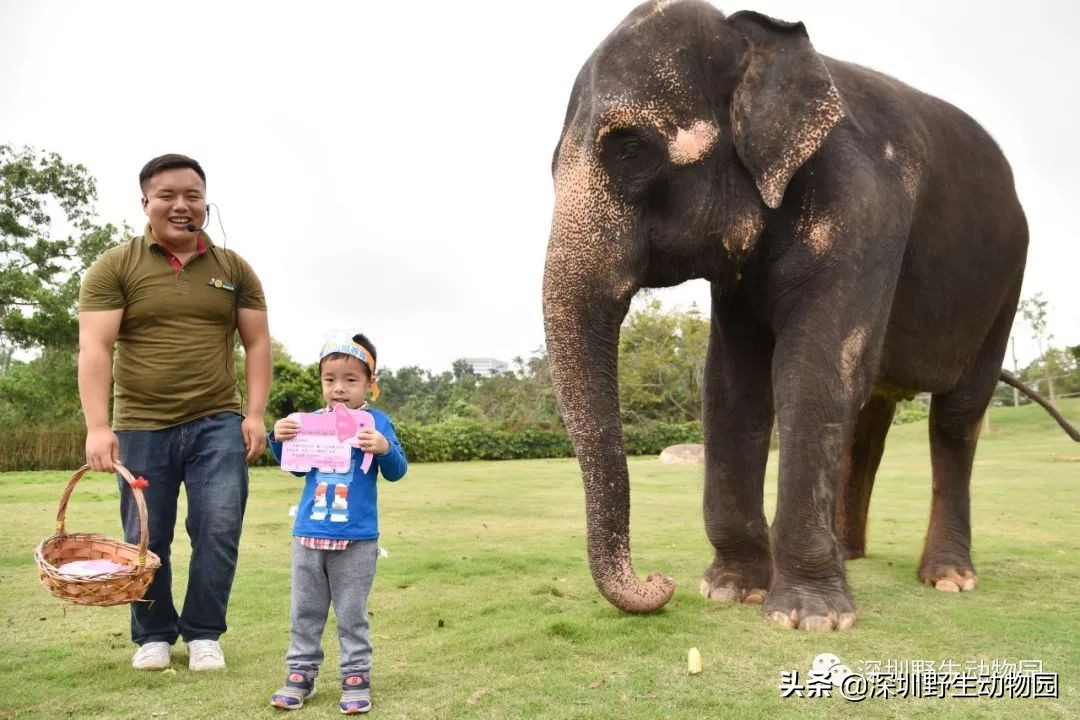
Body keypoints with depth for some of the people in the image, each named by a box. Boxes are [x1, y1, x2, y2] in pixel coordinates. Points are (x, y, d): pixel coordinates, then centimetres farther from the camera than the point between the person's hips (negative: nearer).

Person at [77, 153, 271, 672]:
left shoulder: (233, 268, 7)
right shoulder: (114, 267, -1)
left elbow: (257, 342, 6)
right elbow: (94, 348, -9)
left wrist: (255, 414, -4)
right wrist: (98, 428, -19)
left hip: (218, 423, 1)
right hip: (141, 426, -1)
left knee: (219, 528, -3)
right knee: (145, 540, 9)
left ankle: (203, 634, 17)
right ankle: (153, 635, 30)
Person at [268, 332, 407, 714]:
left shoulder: (376, 421, -3)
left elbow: (397, 472, -5)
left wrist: (385, 448, -25)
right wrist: (279, 440, -2)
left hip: (356, 539, -3)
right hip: (309, 533, 4)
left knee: (352, 615, 6)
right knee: (305, 612, 13)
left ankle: (356, 679, 17)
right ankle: (300, 675, 26)